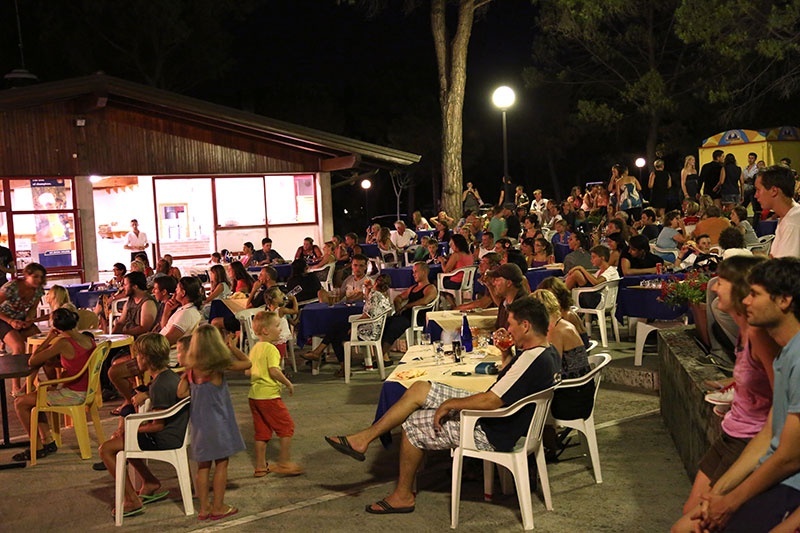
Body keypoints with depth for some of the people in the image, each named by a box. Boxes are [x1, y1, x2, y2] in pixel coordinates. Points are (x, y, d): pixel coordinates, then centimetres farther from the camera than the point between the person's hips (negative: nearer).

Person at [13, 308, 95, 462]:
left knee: (20, 403, 4)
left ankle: (37, 447, 11)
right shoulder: (89, 340, 3)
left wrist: (48, 339, -5)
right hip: (86, 390, 9)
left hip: (73, 395, -9)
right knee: (35, 396, 26)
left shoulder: (63, 343, -20)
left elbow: (32, 361, -14)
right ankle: (48, 441, 24)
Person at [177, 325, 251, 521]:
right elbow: (247, 363, -6)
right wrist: (231, 346, 5)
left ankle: (204, 507, 19)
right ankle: (218, 507, 12)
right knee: (221, 464, 7)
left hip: (198, 423, 5)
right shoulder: (219, 365, -14)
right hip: (218, 422, -5)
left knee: (203, 466, 13)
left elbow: (181, 393, -4)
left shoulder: (191, 368, -2)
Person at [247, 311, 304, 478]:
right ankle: (284, 463, 4)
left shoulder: (254, 348, 12)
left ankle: (260, 467, 19)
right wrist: (288, 383, -14)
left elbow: (247, 371, 16)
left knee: (262, 431, 15)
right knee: (287, 426, 3)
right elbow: (274, 371, -25)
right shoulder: (271, 348, -15)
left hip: (254, 395, 9)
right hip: (269, 395, -9)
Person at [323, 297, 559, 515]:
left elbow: (491, 401, -30)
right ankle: (363, 439, 11)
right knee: (418, 389, 6)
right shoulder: (547, 353, 4)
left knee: (413, 424, 2)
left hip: (493, 433, -10)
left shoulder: (532, 360, -29)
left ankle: (403, 495, 18)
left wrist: (451, 403, -16)